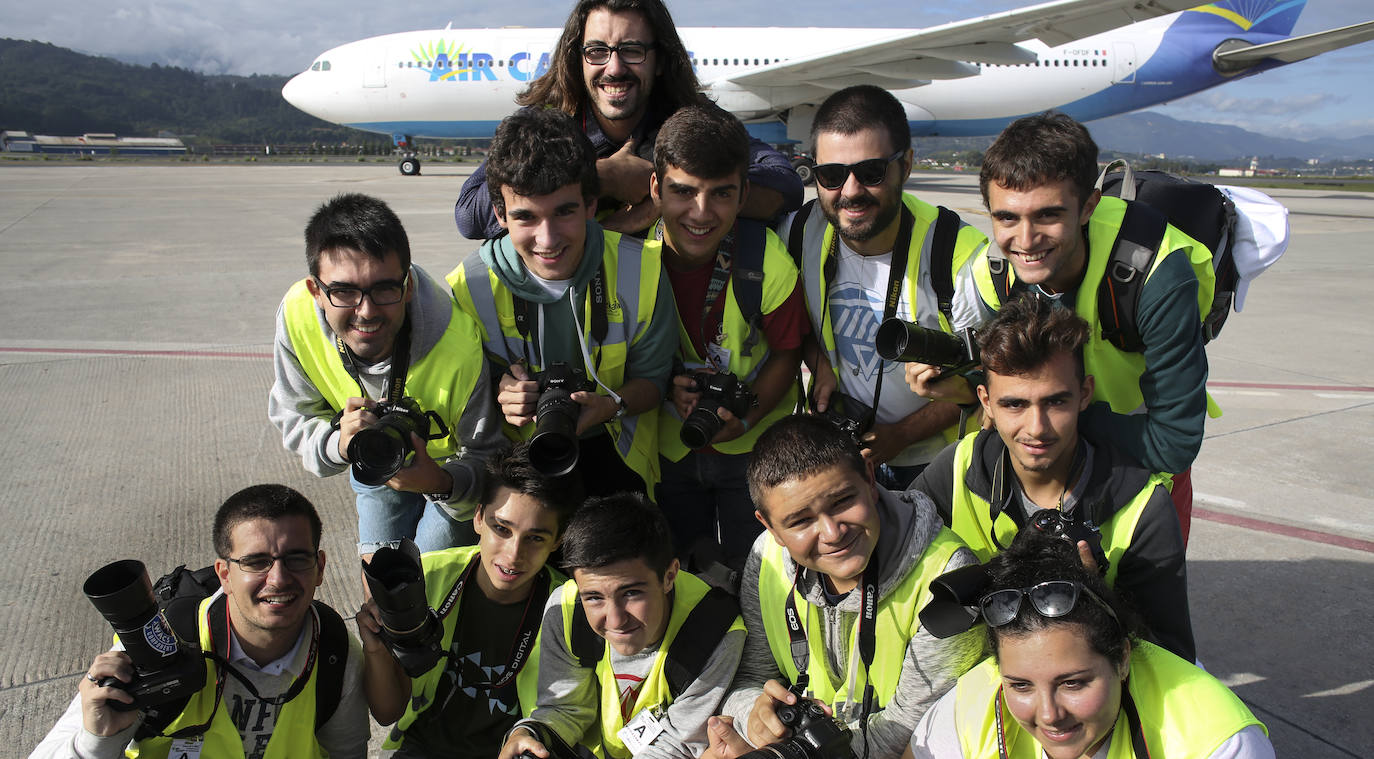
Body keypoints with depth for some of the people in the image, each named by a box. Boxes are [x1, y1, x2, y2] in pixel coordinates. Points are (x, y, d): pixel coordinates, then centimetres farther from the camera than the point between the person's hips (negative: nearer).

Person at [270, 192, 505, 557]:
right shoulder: (297, 315, -32)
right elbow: (294, 420, -17)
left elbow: (490, 460, -30)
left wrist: (443, 483, -52)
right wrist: (339, 444, -40)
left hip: (451, 461, -3)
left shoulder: (461, 348, -42)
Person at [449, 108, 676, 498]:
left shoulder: (642, 270, -14)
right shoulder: (468, 286, -15)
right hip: (519, 458, 0)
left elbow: (651, 378, -2)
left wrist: (612, 405, -24)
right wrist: (499, 395, -23)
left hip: (612, 449, 0)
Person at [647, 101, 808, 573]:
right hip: (667, 444, 2)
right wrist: (666, 384, -25)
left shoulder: (768, 260, -25)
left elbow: (787, 352, -11)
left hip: (754, 445, -1)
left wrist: (745, 418, -25)